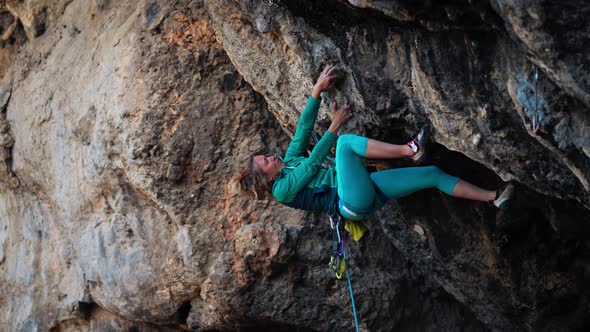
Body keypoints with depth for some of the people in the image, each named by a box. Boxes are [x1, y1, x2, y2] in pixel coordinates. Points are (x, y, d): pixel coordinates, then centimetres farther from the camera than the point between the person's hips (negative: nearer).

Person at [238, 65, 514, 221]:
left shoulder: (290, 161, 21)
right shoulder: (282, 190, -3)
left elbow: (304, 127, 11)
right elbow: (314, 163, -13)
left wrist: (317, 90, 0)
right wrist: (334, 127, -13)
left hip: (367, 189, 9)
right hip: (354, 202, -8)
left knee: (433, 174, 0)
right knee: (345, 141, -26)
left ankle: (493, 197, 2)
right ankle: (409, 150, -29)